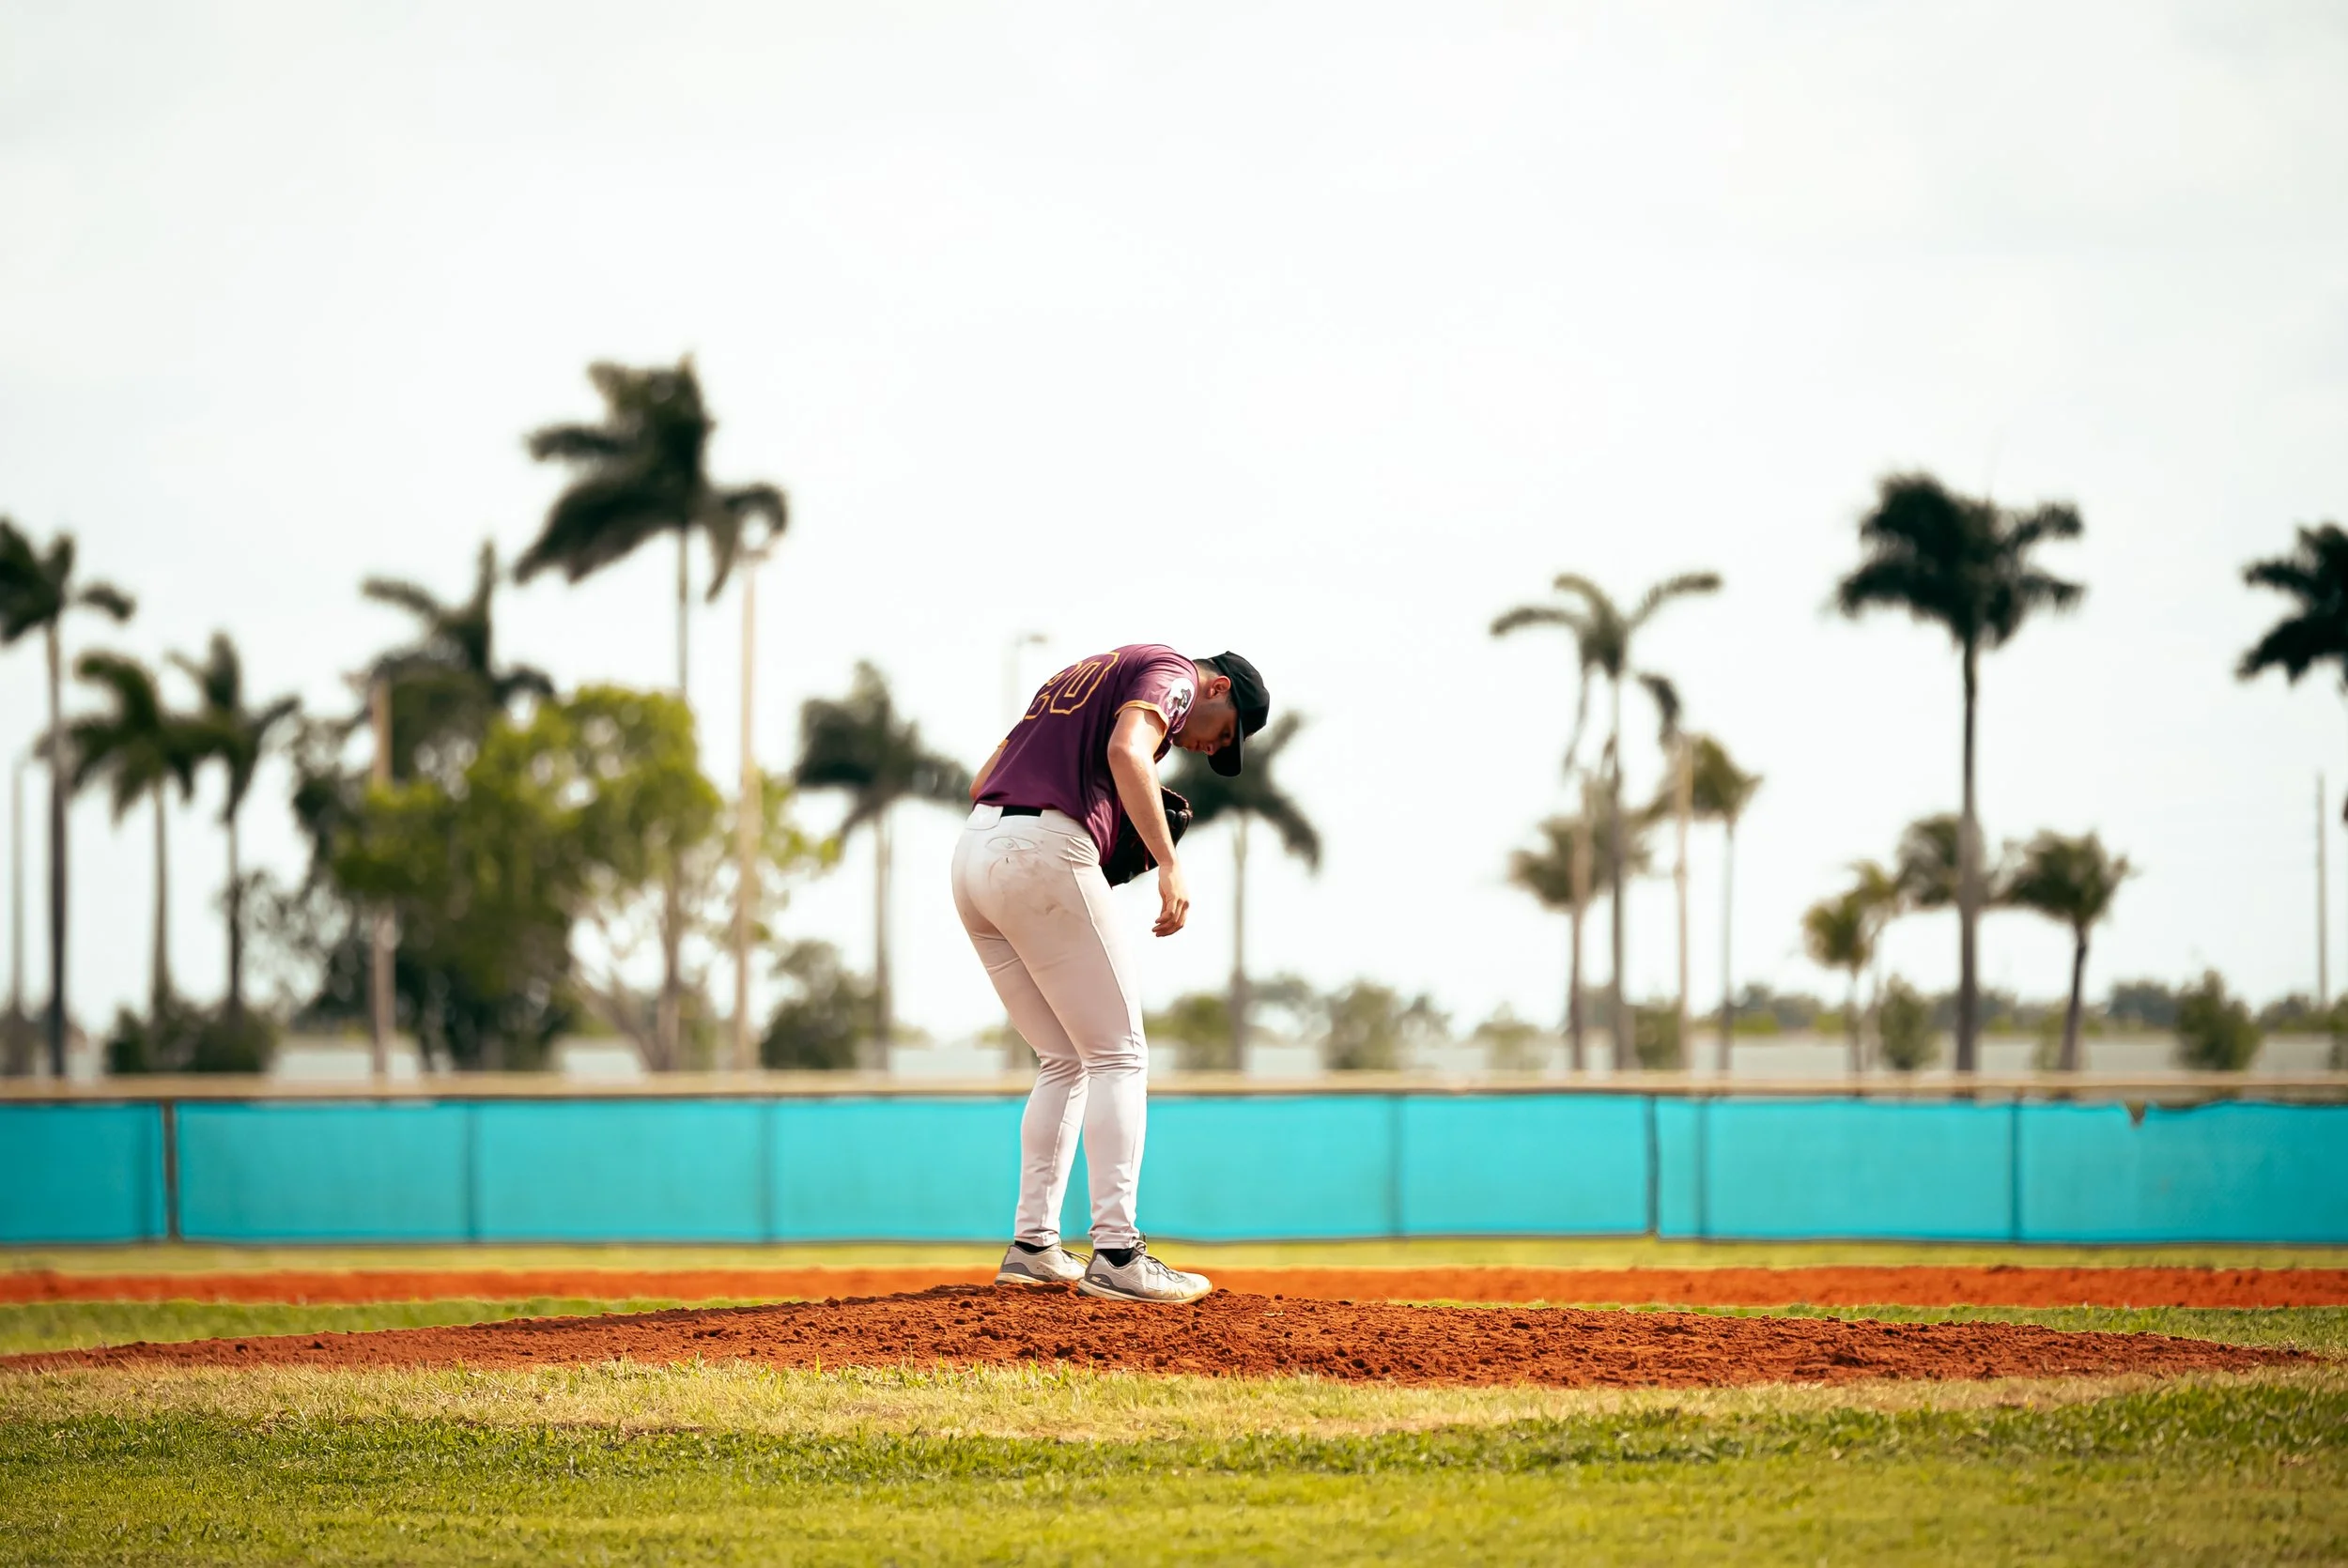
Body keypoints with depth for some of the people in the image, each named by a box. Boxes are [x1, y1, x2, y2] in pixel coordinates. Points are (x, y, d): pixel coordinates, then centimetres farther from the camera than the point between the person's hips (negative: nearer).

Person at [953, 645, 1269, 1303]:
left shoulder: (1078, 677, 31)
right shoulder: (1170, 671, 4)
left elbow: (983, 782, 27)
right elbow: (1126, 751, -18)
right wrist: (1169, 865, -22)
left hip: (972, 853, 8)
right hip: (1045, 857, -8)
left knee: (1065, 1062, 17)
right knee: (1118, 1057, -3)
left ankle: (1032, 1246, 13)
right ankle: (1116, 1255, -12)